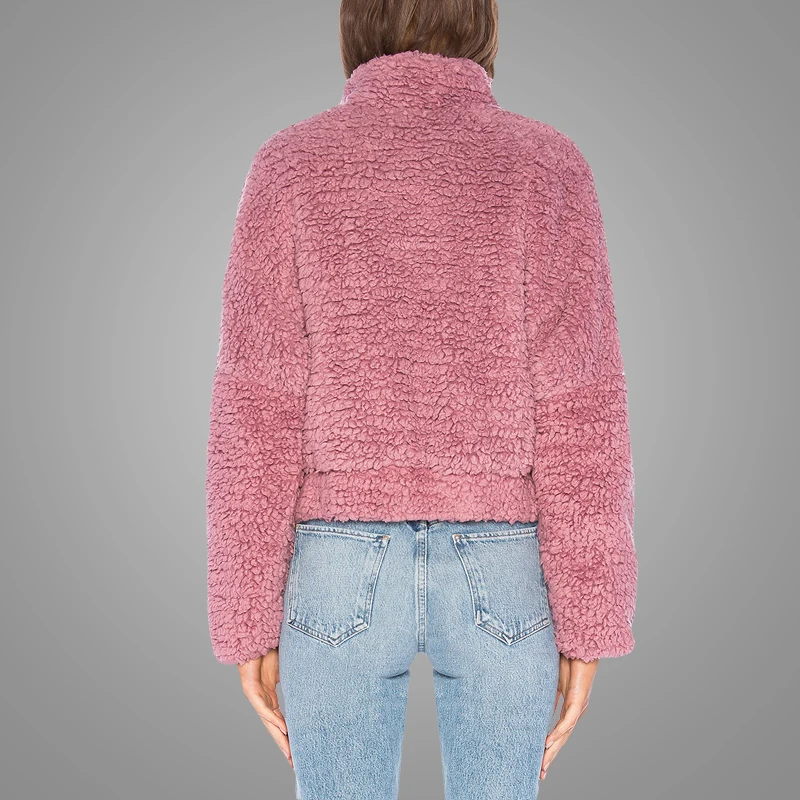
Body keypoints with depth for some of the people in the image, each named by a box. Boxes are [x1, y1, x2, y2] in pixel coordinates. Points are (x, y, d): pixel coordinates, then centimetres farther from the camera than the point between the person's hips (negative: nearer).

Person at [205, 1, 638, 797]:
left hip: (344, 572, 0)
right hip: (499, 574, 0)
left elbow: (256, 414, -8)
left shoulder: (290, 167, -4)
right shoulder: (546, 166, -4)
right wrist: (589, 625, -2)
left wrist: (247, 622, 0)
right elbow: (578, 413, -9)